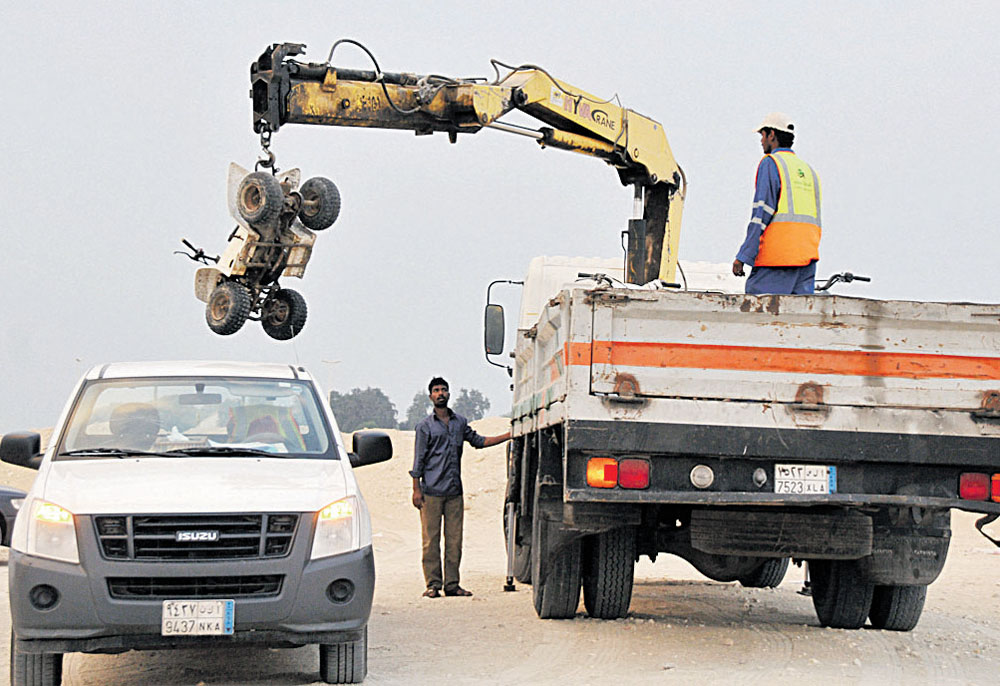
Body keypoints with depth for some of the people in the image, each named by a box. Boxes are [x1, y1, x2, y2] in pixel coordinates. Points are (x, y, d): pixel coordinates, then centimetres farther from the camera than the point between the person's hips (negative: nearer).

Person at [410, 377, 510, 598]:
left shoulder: (460, 422, 14)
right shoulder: (425, 426, 2)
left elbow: (478, 441, 23)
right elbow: (419, 460, 1)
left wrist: (510, 435, 17)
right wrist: (416, 489, -5)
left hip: (454, 491, 4)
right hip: (431, 492, -4)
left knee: (454, 539, 3)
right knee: (431, 539, -4)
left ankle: (452, 584, 7)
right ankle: (433, 584, -1)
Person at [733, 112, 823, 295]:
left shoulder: (770, 163, 0)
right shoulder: (808, 170, 23)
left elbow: (761, 213, -9)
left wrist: (743, 257, -10)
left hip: (778, 255, -7)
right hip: (808, 256, 7)